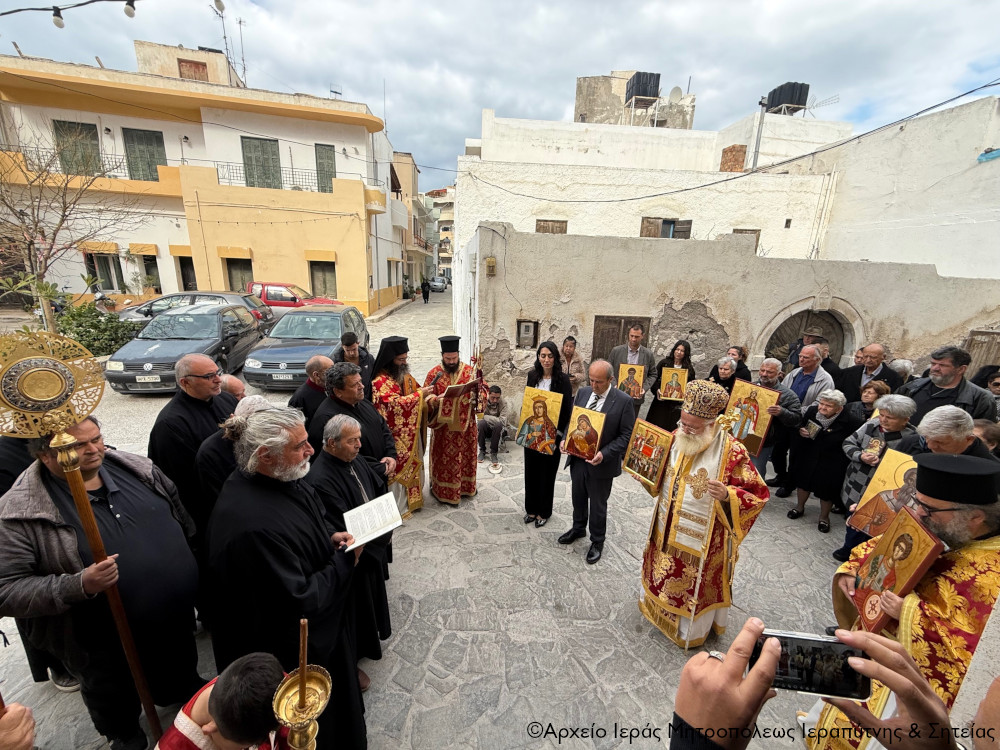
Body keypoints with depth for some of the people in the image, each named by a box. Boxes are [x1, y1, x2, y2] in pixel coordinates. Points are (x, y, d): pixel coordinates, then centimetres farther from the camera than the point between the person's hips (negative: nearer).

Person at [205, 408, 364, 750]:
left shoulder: (279, 479, -12)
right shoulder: (254, 527, -39)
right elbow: (300, 602, -31)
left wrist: (331, 538, -8)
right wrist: (345, 561, -21)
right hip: (293, 650, -8)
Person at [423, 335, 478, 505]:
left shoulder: (469, 371, 0)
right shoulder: (434, 373, -5)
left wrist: (477, 395, -19)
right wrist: (436, 399, -26)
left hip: (465, 423, 3)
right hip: (443, 424, -2)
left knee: (465, 454, 15)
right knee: (444, 457, 6)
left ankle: (464, 485, 34)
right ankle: (444, 490, 21)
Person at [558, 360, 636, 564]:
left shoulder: (623, 401, -16)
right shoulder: (582, 392, 0)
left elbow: (626, 435, -14)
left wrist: (604, 454, -25)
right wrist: (565, 439, -8)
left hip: (601, 463, -5)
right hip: (577, 457, 5)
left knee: (598, 505, 14)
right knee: (578, 498, 24)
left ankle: (597, 541, 37)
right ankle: (578, 529, 49)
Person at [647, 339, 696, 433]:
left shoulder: (689, 369, 7)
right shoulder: (664, 363, 3)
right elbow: (654, 379, 2)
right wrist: (657, 390, -15)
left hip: (677, 405, 1)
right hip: (661, 401, -1)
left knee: (671, 429, 2)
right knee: (656, 425, 0)